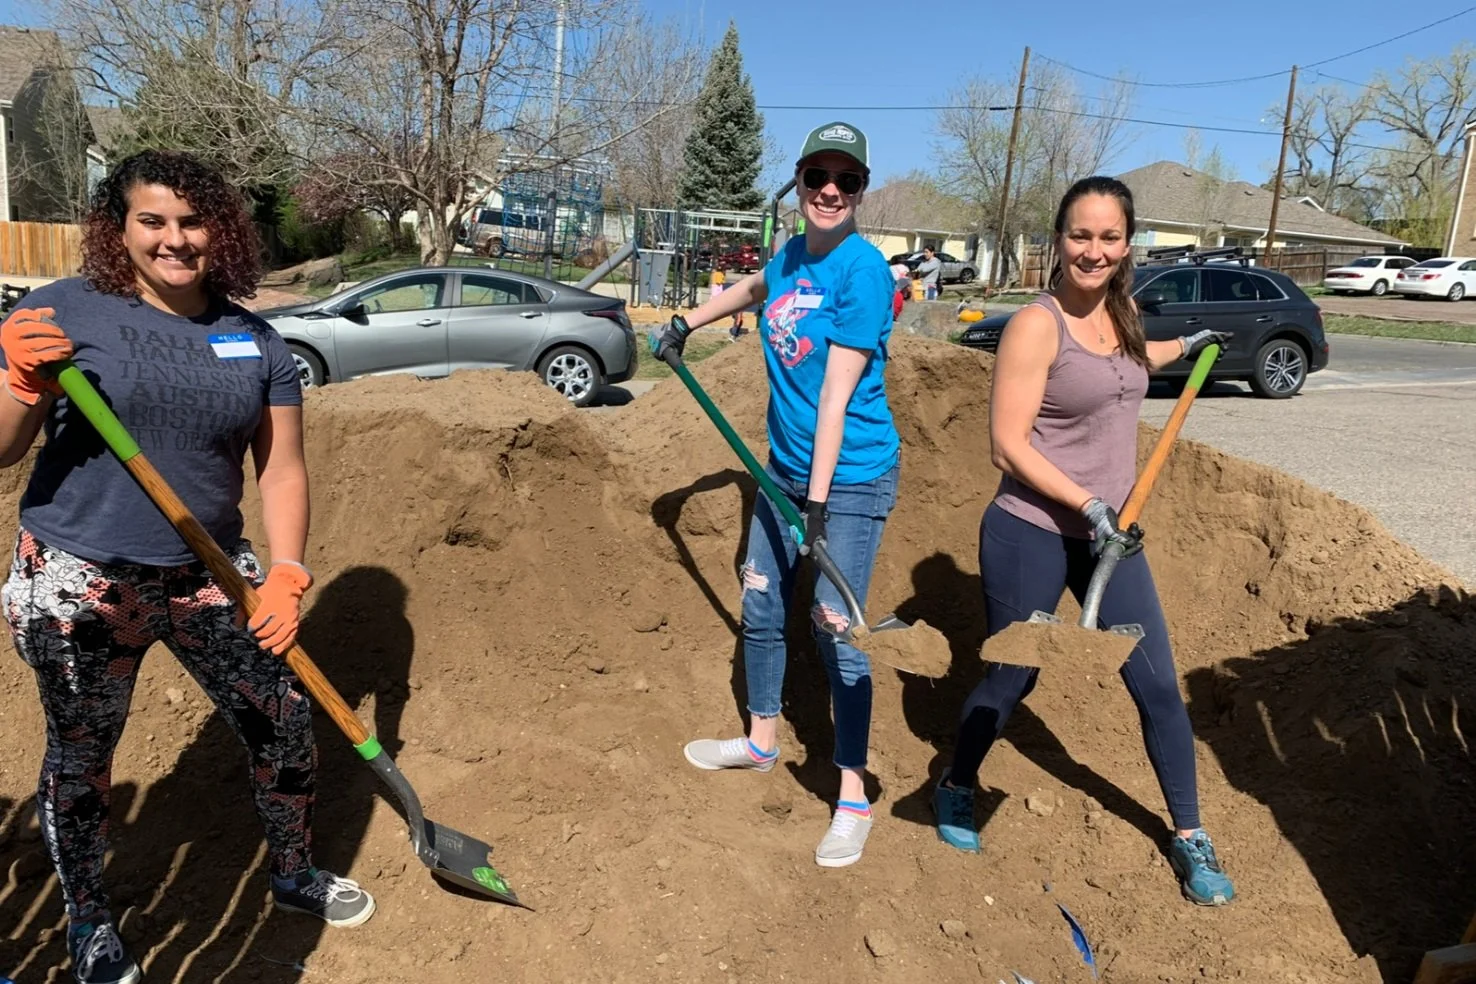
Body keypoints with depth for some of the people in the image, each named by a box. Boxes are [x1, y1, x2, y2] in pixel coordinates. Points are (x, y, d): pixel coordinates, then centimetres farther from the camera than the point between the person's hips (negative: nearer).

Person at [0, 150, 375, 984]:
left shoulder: (255, 341, 2)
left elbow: (282, 468, 3)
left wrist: (287, 574, -8)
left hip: (210, 575, 3)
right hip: (81, 583, -3)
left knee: (287, 722, 8)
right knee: (81, 755, 11)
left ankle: (296, 875, 34)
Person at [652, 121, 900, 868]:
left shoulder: (862, 269, -16)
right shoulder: (790, 255, 5)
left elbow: (837, 395, -22)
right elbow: (754, 288, 32)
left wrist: (819, 503, -24)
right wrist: (687, 323, 36)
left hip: (849, 478, -8)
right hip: (786, 469, 8)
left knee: (833, 633, -7)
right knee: (760, 611, 16)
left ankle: (853, 798, 8)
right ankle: (761, 741, 38)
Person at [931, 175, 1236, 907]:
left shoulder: (1119, 315, 5)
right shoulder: (1037, 324, -16)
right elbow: (1008, 445, -20)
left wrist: (1179, 349, 36)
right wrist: (1088, 504, -24)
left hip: (1108, 534, 7)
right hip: (1032, 535, -6)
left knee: (1157, 684, 8)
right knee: (1011, 679, 9)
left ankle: (1189, 837, 25)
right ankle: (956, 788, 36)